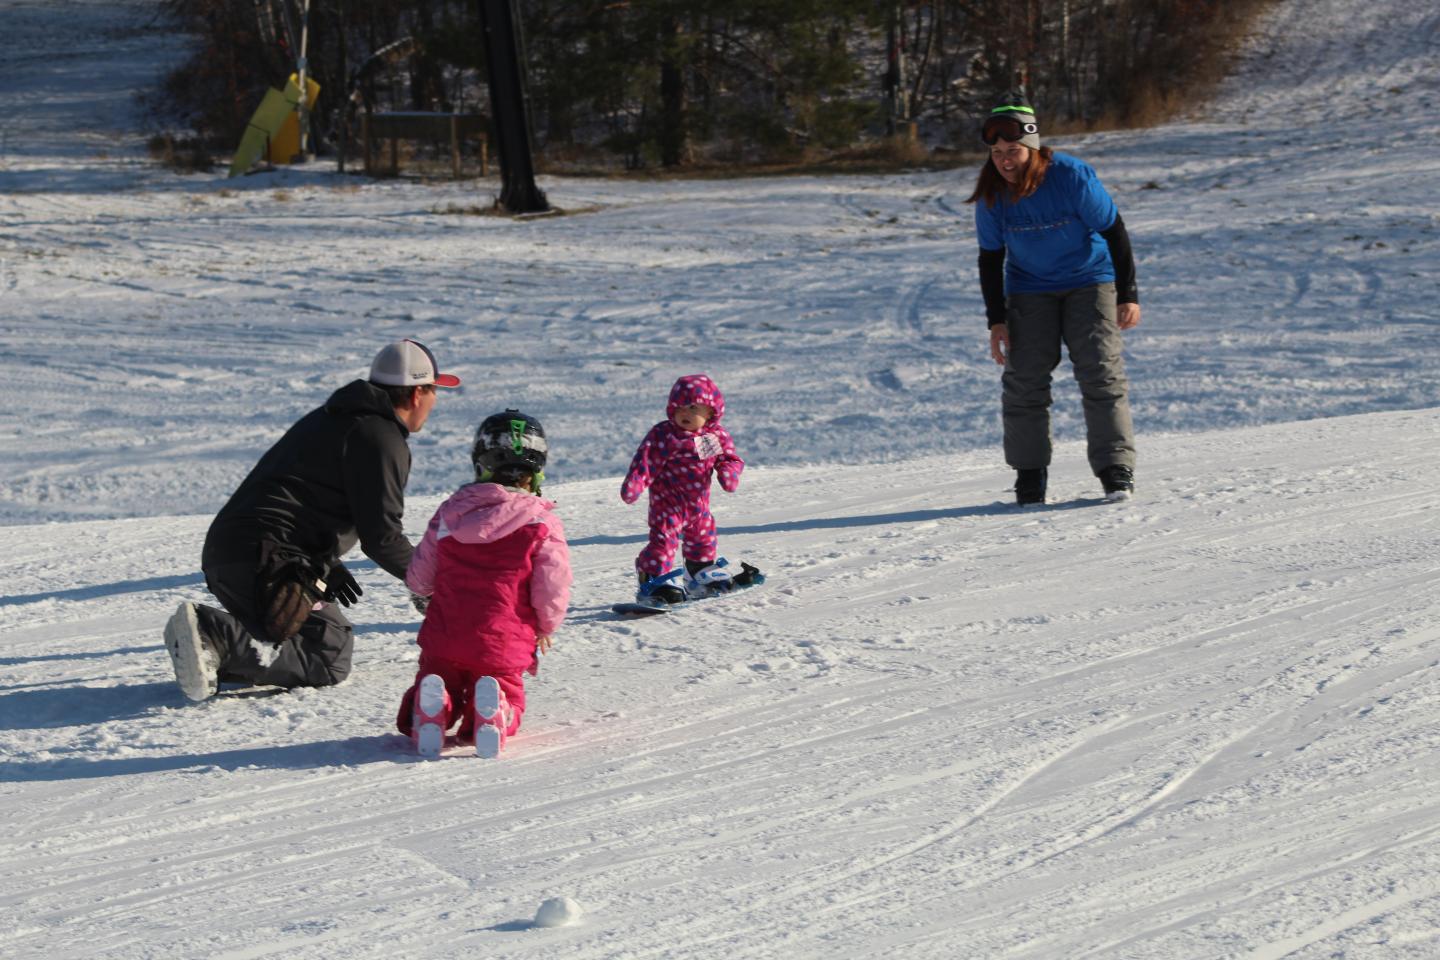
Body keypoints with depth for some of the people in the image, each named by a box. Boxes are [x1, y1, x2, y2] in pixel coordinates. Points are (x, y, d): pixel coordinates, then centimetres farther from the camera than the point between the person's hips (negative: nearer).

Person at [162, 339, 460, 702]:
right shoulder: (381, 439, -7)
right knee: (331, 660, -8)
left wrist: (328, 567, 25)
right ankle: (217, 638, -22)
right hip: (265, 563, -10)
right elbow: (381, 538, -10)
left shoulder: (329, 418, 25)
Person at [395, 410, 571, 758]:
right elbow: (552, 592, -9)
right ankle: (495, 714, -21)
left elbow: (418, 579, 11)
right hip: (502, 646, -2)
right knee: (509, 695, 17)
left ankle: (430, 708, -18)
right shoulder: (542, 523, -6)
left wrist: (426, 598, 36)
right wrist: (545, 629, 13)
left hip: (442, 639, 3)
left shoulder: (448, 512, 4)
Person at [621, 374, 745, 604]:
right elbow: (646, 461, -20)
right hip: (668, 501, -6)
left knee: (704, 537, 21)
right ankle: (653, 581, -5)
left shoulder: (717, 435, -1)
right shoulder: (663, 435, -17)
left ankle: (702, 576, 41)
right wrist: (633, 484, -30)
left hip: (699, 501, 6)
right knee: (664, 538, -13)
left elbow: (731, 458, 6)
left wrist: (729, 472, -17)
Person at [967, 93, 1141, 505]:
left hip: (1088, 281, -2)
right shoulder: (992, 195, -14)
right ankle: (1029, 474, 4)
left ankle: (1116, 469, -6)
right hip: (1029, 290, 3)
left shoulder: (1072, 176, -23)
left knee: (1101, 370, -11)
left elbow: (1114, 233, -14)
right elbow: (990, 258, -2)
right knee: (1024, 378, -5)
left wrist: (1128, 294, -12)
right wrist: (996, 320, -5)